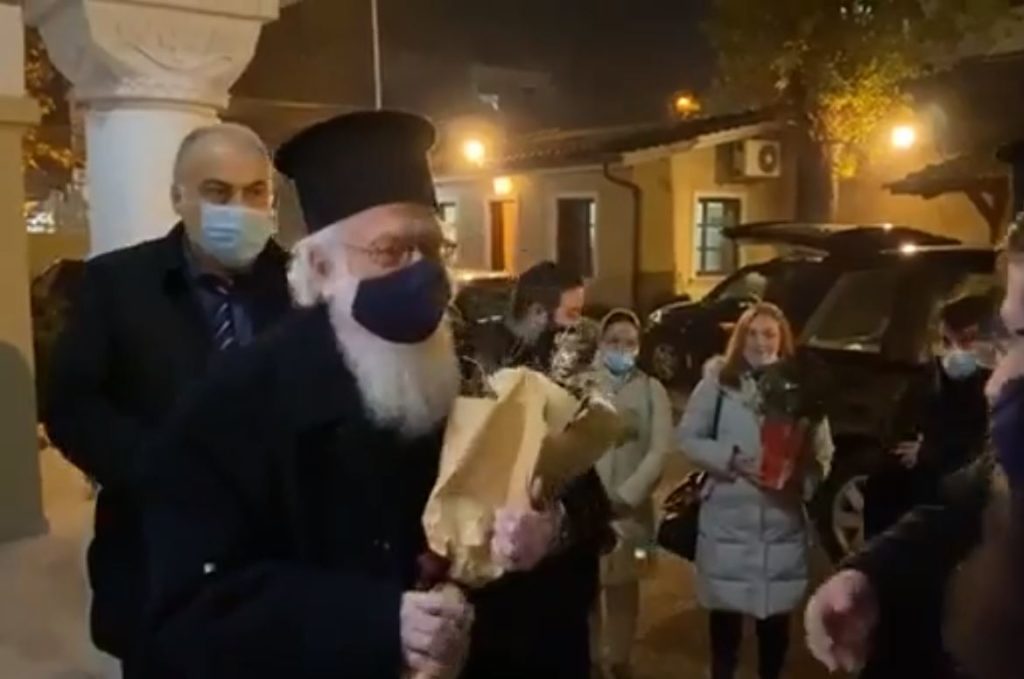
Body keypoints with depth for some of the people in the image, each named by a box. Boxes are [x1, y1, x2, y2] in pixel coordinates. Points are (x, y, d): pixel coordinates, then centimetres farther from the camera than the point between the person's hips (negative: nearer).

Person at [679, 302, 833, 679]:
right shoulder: (718, 382, -1)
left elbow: (823, 453, 3)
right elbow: (689, 437, -2)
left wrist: (802, 475, -17)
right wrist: (732, 460, -16)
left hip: (784, 522, 1)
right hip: (727, 520, -1)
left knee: (776, 616, 13)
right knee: (726, 613, 11)